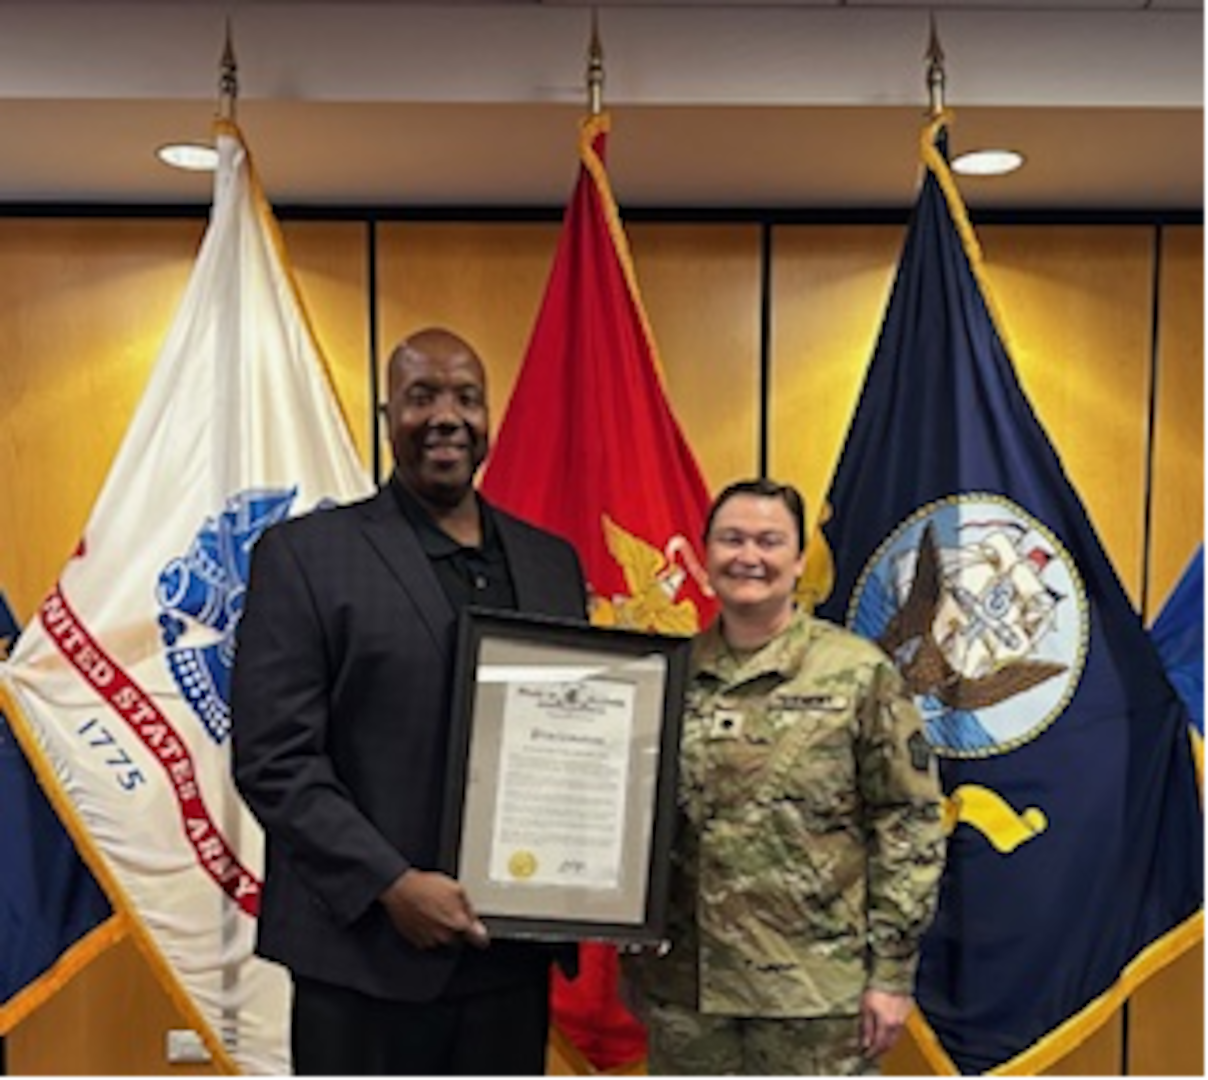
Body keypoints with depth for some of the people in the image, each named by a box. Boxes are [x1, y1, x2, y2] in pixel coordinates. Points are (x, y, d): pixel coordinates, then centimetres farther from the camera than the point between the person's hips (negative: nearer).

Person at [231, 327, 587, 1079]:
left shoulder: (552, 561, 8)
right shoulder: (305, 554, -5)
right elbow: (273, 759, -9)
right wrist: (390, 884, -16)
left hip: (512, 949, 4)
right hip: (366, 954, -4)